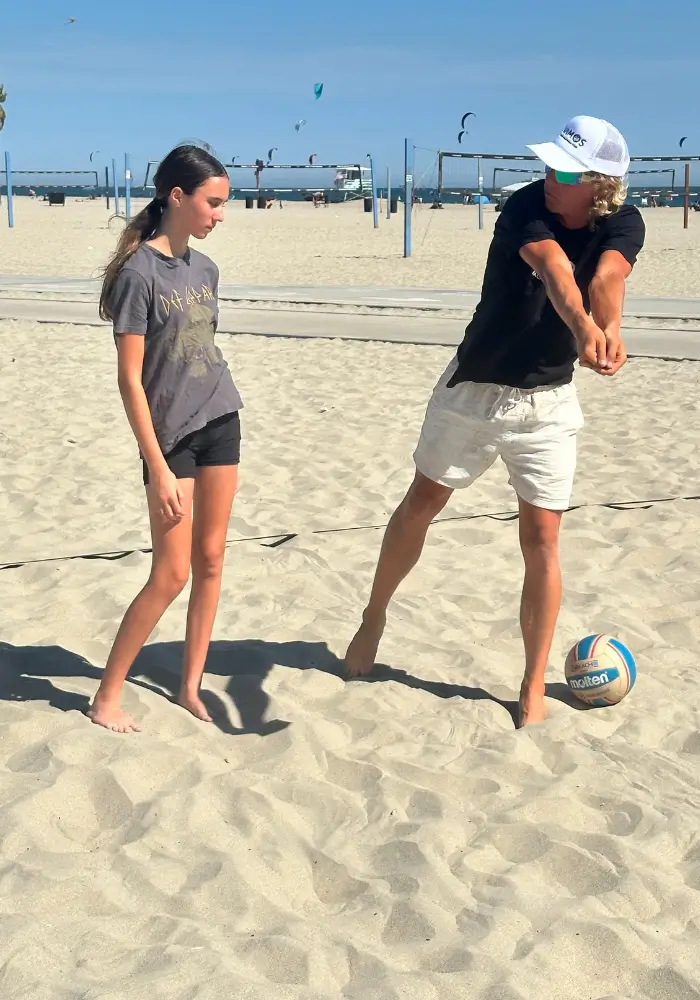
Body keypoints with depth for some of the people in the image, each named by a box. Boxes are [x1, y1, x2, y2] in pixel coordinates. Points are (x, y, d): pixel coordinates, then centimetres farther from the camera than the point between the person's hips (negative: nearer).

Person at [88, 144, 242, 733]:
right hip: (171, 435, -6)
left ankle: (191, 687, 20)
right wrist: (160, 468, -17)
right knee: (172, 573, -4)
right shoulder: (139, 272, -13)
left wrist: (223, 437, 13)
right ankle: (107, 696, 10)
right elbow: (130, 379, -14)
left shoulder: (205, 269, 7)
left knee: (210, 561, 8)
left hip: (220, 424, 6)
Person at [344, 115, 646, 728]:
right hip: (473, 387, -1)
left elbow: (606, 278, -34)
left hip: (547, 402, 1)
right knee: (421, 503, 10)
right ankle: (374, 619, 33)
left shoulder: (623, 224, -11)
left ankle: (534, 687, 11)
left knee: (542, 539, -1)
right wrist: (583, 325, -63)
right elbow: (555, 271, -42)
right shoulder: (527, 207, -21)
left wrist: (609, 331, -56)